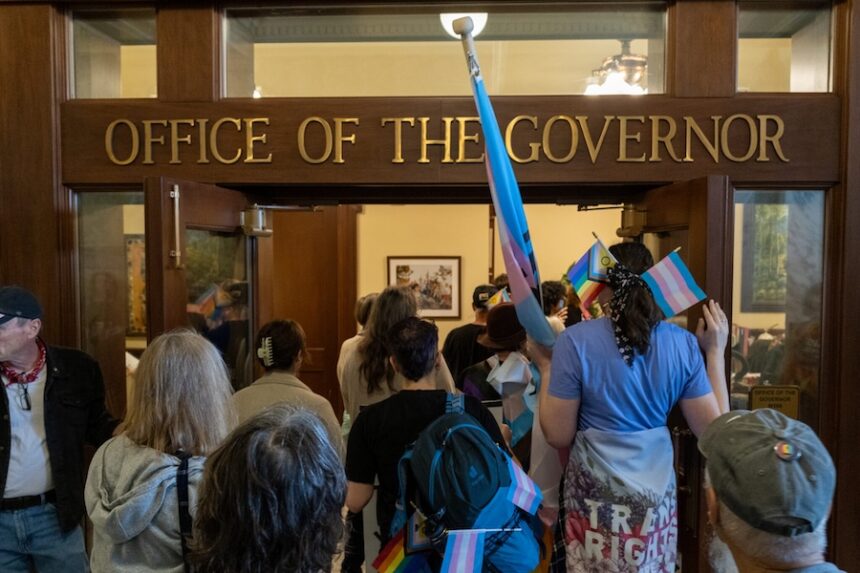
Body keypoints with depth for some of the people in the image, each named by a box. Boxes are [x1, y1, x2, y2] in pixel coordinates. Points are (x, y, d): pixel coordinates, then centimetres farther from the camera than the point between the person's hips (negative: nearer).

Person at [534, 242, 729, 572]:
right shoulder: (683, 343, -7)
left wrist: (545, 367, -1)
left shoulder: (575, 341, -16)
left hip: (595, 500, -3)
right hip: (656, 499, 3)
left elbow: (558, 436, -11)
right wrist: (715, 352, 3)